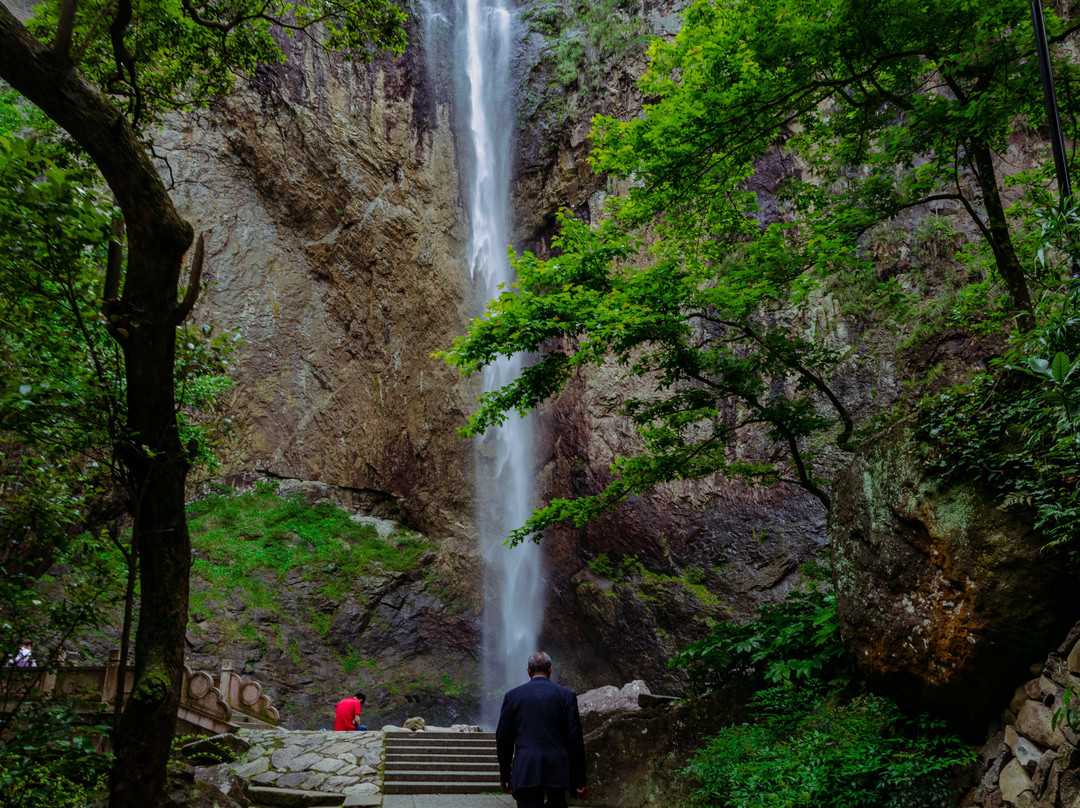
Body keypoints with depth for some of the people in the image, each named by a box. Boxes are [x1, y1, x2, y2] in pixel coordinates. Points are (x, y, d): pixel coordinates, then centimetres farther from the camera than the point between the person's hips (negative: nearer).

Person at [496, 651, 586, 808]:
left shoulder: (512, 696, 4)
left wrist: (505, 775, 17)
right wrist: (579, 778, 5)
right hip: (557, 771, 1)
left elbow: (503, 740, 7)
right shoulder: (567, 695, 3)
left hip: (525, 772, 0)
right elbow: (575, 738, 0)